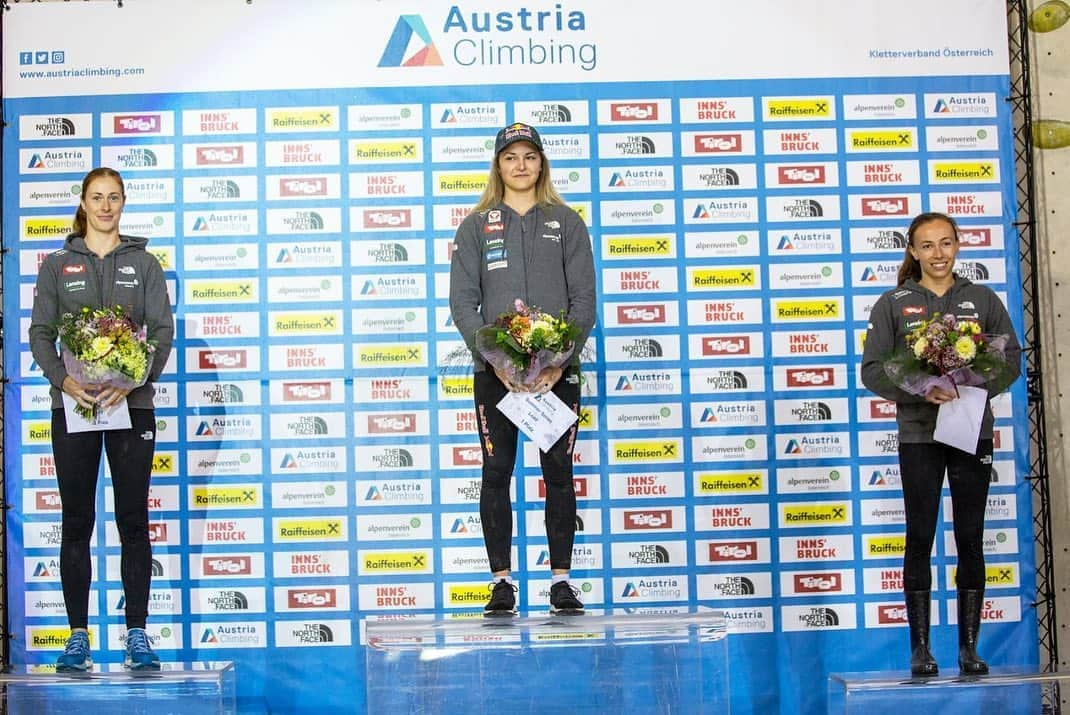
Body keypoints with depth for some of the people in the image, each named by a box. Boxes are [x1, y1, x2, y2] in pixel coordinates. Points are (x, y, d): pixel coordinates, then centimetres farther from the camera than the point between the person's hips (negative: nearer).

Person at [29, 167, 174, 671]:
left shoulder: (143, 263, 9)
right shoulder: (57, 265, 10)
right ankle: (78, 636, 9)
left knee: (133, 521, 1)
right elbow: (39, 332, 3)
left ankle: (137, 635, 7)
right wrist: (61, 378, -16)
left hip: (131, 403, 0)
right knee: (77, 522, 3)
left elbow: (163, 329, 1)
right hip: (72, 403, 1)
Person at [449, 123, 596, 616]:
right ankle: (502, 581, 9)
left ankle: (561, 580, 9)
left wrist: (561, 359, -12)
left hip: (556, 369, 0)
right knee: (496, 473, 1)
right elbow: (462, 301, 0)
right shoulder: (476, 226, 8)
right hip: (495, 370, 0)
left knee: (559, 473, 2)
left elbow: (584, 297, 2)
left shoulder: (566, 223, 9)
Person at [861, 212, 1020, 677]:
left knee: (970, 540, 4)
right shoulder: (894, 304, 3)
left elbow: (1011, 358, 5)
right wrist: (921, 391, -17)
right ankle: (920, 648, 8)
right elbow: (873, 369, -2)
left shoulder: (983, 300, 8)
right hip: (919, 434, -1)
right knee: (920, 539, 1)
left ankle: (969, 647, 11)